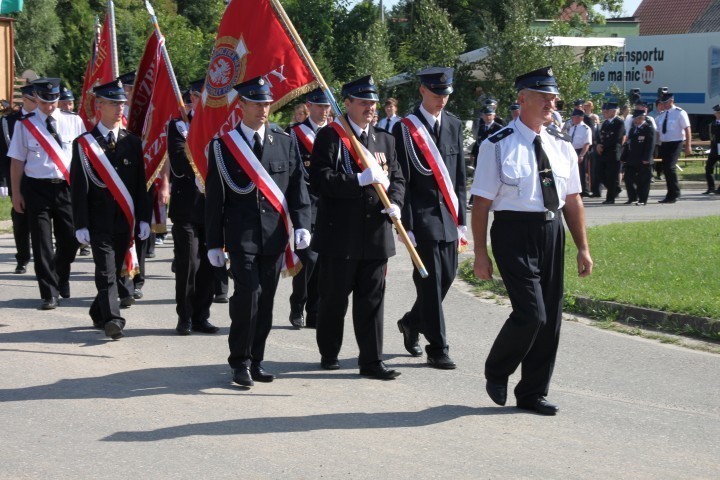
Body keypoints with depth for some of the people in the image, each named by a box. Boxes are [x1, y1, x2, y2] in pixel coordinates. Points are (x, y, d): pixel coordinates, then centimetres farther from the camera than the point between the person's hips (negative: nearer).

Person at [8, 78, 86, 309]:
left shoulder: (74, 122, 3)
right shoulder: (24, 124, 1)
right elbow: (17, 161, 3)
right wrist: (16, 193, 2)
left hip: (67, 187, 1)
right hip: (37, 188, -1)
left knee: (70, 240, 7)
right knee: (42, 244, 0)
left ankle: (60, 280, 34)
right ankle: (49, 294, 7)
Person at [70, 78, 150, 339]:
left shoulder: (132, 142, 10)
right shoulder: (84, 144, -2)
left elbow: (140, 184, 11)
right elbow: (78, 187, -4)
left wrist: (143, 218, 5)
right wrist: (81, 225, -9)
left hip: (125, 220, 4)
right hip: (99, 221, -4)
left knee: (117, 271, 11)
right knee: (106, 271, -12)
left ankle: (99, 313, 27)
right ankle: (112, 319, -18)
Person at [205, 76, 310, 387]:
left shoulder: (285, 143, 8)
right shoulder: (222, 146, 1)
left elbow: (297, 187, 8)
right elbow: (214, 199, 3)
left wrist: (301, 224, -6)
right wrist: (214, 243, 1)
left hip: (274, 236, 3)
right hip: (242, 236, -3)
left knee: (266, 300, 7)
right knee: (247, 296, -12)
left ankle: (256, 360, 19)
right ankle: (241, 362, 1)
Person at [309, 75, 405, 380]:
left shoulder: (385, 140, 14)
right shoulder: (330, 137, -5)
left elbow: (397, 178, 16)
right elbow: (319, 180, -15)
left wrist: (395, 203, -5)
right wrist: (360, 179, -22)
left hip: (375, 235, 5)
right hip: (339, 236, -5)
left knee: (372, 299, 5)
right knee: (334, 298, 6)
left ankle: (372, 361, 8)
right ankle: (329, 354, 23)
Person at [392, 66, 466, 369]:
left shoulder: (454, 125, 11)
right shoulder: (406, 128, -6)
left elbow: (459, 176, 14)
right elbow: (402, 180, -8)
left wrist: (460, 219, 10)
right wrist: (406, 225, -11)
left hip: (448, 216, 6)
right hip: (422, 216, -6)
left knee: (447, 276, 9)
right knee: (430, 280, -4)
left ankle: (411, 323, 33)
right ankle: (437, 349, 2)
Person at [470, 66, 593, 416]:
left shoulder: (561, 147, 10)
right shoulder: (498, 146, -7)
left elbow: (573, 201, 13)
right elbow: (481, 203, -7)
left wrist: (583, 248, 10)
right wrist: (481, 254, -10)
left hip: (552, 231, 6)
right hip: (514, 232, -6)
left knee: (550, 317, 8)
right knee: (530, 314, -13)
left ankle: (533, 393, 23)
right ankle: (497, 371, 15)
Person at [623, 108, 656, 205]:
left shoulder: (649, 128, -7)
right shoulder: (632, 129, 16)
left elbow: (650, 145, -13)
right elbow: (628, 144, 18)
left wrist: (646, 158, -19)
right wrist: (625, 158, 13)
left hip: (643, 161, -7)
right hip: (631, 161, 7)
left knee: (643, 181, 0)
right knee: (628, 179, 6)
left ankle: (642, 199, 6)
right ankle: (632, 197, 17)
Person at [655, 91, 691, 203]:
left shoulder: (679, 113, -4)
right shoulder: (661, 115, 13)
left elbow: (687, 129, -7)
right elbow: (658, 132, 17)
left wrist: (688, 146, -12)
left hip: (675, 143, -7)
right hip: (664, 144, 7)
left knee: (670, 167, -18)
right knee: (666, 169, 6)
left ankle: (674, 194, -9)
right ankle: (671, 194, 15)